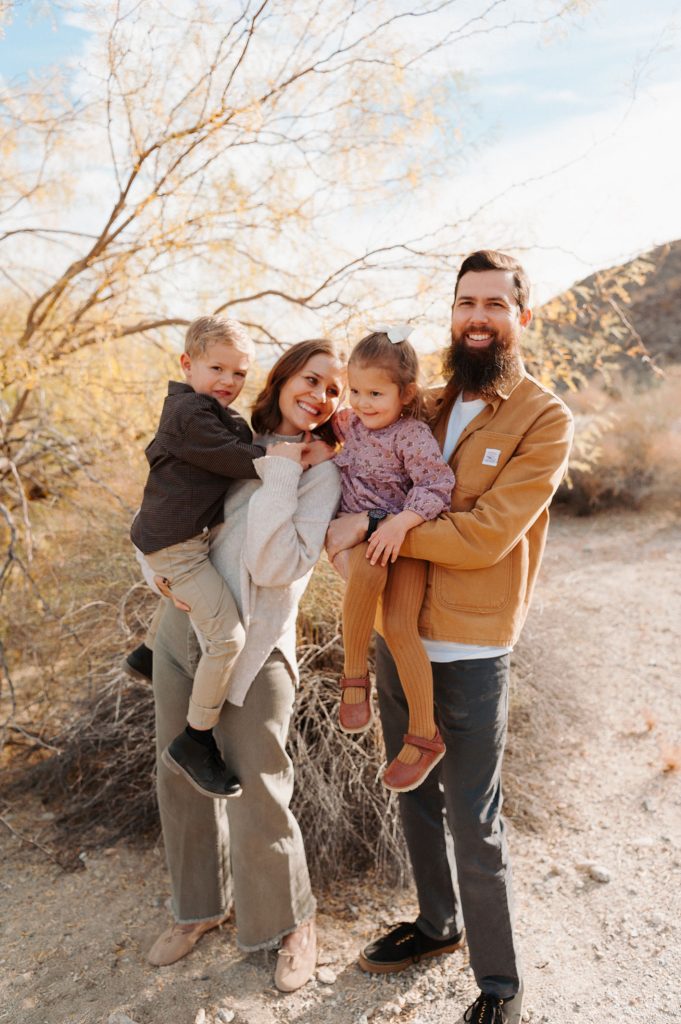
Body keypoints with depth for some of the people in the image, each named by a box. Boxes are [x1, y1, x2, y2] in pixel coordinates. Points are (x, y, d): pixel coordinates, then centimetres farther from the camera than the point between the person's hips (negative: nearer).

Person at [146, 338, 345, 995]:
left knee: (257, 798, -1)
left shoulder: (320, 473, -7)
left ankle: (291, 923, 27)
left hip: (252, 649, -5)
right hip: (181, 632, 6)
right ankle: (200, 905, 40)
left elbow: (273, 565, -21)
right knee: (181, 778, 16)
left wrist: (281, 472, -17)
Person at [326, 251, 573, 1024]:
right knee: (416, 796, 21)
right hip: (395, 635, 6)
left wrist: (375, 528, -18)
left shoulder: (544, 421, -9)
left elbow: (486, 536, -20)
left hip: (468, 655, -6)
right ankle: (437, 923, 45)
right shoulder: (428, 408, 8)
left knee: (474, 824, 5)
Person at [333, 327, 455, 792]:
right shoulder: (352, 422, 8)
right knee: (368, 572, -34)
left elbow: (438, 486, -19)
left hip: (404, 535, -4)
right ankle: (354, 676, -15)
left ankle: (424, 736, 2)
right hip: (355, 531, 4)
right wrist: (338, 429, 12)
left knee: (401, 627, -15)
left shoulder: (413, 436, -13)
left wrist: (401, 522, -31)